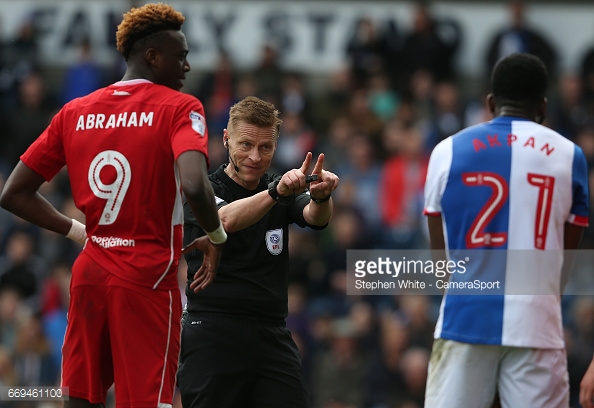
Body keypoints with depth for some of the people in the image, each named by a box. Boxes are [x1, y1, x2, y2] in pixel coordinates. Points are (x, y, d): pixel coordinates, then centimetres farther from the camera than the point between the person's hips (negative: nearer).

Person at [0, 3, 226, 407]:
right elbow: (194, 185, -25)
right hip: (149, 280, -5)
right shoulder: (180, 108, -7)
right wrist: (217, 237, -7)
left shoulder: (74, 113, 9)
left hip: (90, 275, 5)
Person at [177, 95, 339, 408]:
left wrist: (321, 195, -33)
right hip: (212, 336, -4)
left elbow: (315, 216, -8)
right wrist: (276, 192, -41)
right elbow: (227, 219, -24)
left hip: (272, 334, 4)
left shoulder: (283, 193, 12)